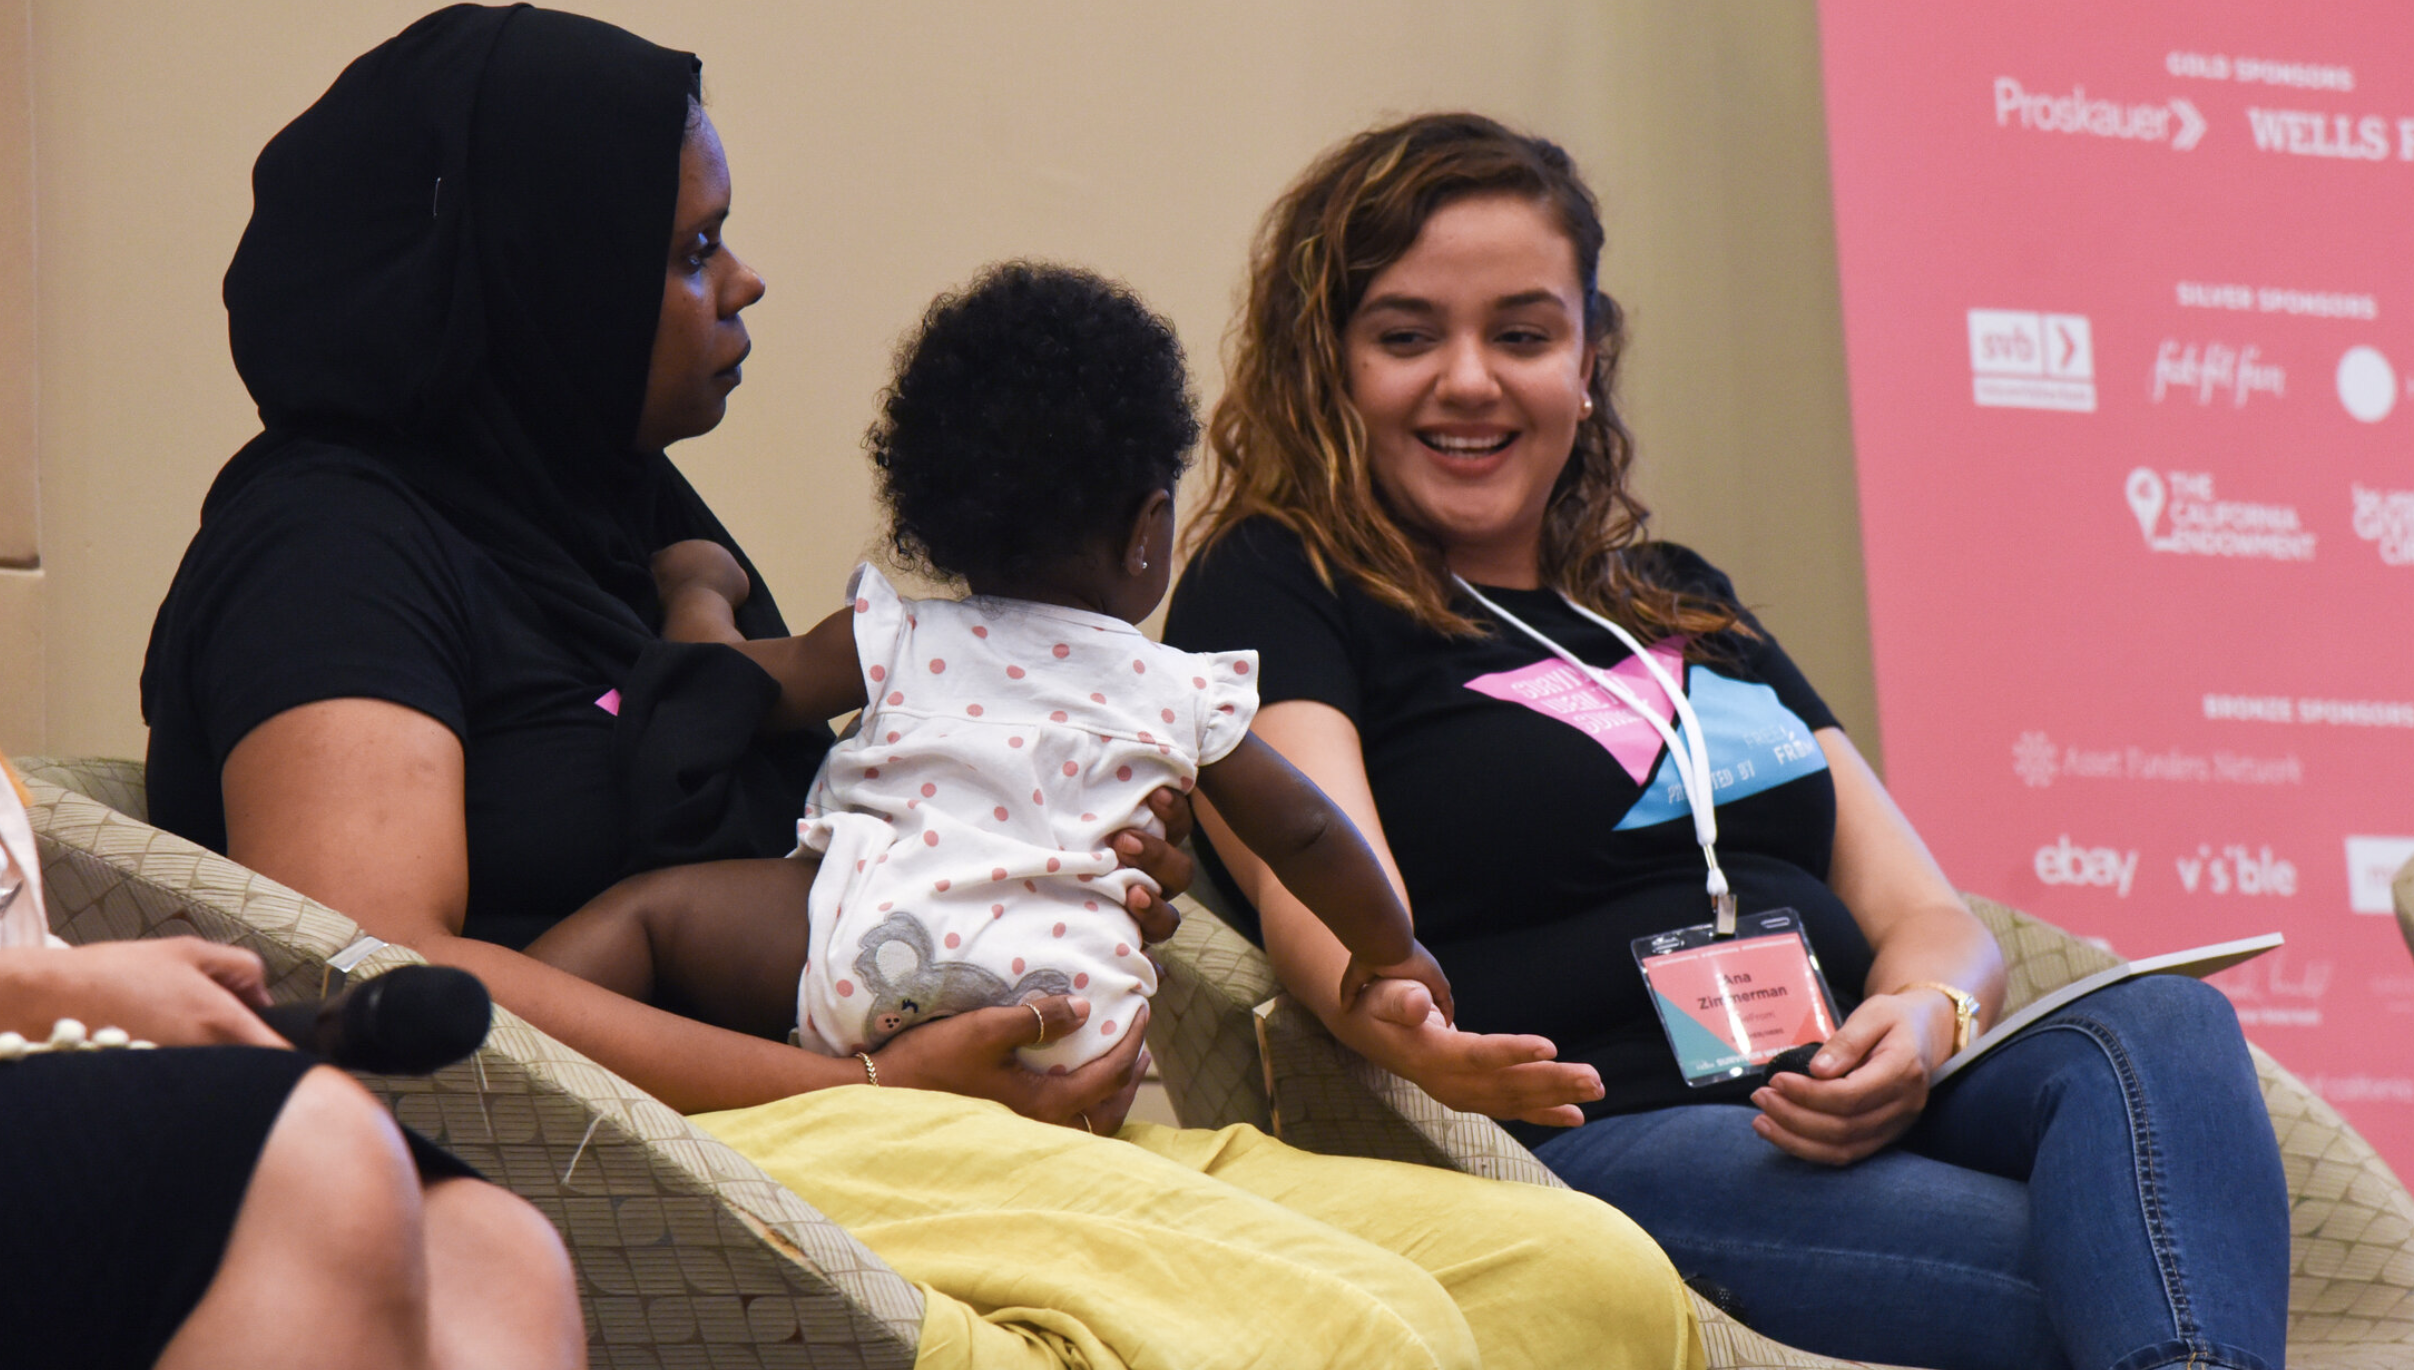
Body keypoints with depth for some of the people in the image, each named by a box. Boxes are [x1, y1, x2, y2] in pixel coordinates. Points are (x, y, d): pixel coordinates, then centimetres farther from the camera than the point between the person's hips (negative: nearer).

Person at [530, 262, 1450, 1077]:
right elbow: (1303, 834, 25)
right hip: (1064, 1016, 1)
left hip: (865, 964, -1)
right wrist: (1390, 951, 42)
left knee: (647, 905, 6)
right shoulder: (1184, 698, 20)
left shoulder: (898, 641, 17)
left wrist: (697, 584, 44)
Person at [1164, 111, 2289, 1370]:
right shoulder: (1267, 595, 9)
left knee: (2157, 1025, -28)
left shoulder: (1685, 604, 27)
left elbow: (1923, 914, 19)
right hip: (1579, 1137, -6)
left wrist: (1922, 1023, -7)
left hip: (1839, 1120, 6)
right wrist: (1393, 1020, -37)